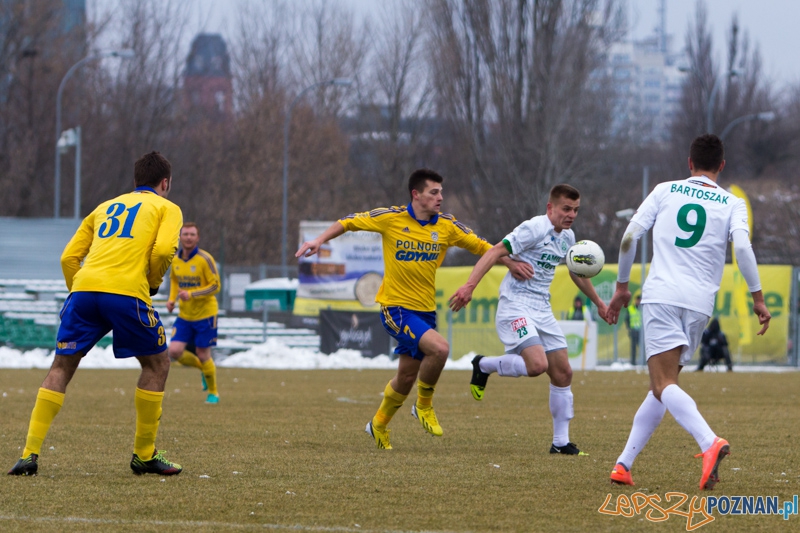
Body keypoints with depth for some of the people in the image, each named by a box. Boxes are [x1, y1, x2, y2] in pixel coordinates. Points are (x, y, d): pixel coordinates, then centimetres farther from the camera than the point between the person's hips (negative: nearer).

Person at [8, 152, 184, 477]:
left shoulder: (105, 208, 30)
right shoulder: (166, 208, 18)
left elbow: (69, 257, 21)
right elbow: (163, 250, -3)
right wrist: (153, 282, 14)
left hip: (83, 289, 4)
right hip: (127, 291, -4)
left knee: (61, 368, 11)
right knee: (157, 364, 14)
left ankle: (30, 454, -2)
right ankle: (144, 455, 15)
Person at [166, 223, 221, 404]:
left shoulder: (205, 259, -16)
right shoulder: (176, 260, 1)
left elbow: (215, 286, -16)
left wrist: (192, 294, -26)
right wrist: (172, 299, 2)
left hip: (205, 314, -5)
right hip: (184, 315, 5)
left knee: (203, 355, 0)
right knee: (175, 352, -8)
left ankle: (213, 392, 24)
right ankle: (203, 368, 23)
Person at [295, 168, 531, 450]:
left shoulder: (447, 226, 0)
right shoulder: (391, 218, -9)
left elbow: (480, 246, 8)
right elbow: (350, 222, 0)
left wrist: (510, 263, -4)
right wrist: (320, 240, -9)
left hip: (425, 310, 5)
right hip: (396, 307, -5)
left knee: (407, 376, 12)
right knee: (439, 348, -26)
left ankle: (379, 426, 37)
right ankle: (424, 406, -2)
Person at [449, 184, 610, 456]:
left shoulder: (567, 237, 13)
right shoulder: (535, 228, -13)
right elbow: (496, 252, -20)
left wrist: (598, 303, 40)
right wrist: (470, 285, -30)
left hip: (542, 310, 8)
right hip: (516, 305, -8)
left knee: (563, 372, 3)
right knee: (537, 364, -26)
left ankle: (561, 442, 12)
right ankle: (484, 365, 1)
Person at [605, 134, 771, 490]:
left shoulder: (665, 191, 11)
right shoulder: (732, 204, 10)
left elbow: (629, 237, 7)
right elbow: (742, 246, -7)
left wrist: (622, 286, 18)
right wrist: (757, 297, -1)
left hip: (660, 296, -2)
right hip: (700, 304, 2)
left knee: (663, 385, -14)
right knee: (661, 387, 15)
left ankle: (710, 443, -39)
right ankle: (623, 465, 12)